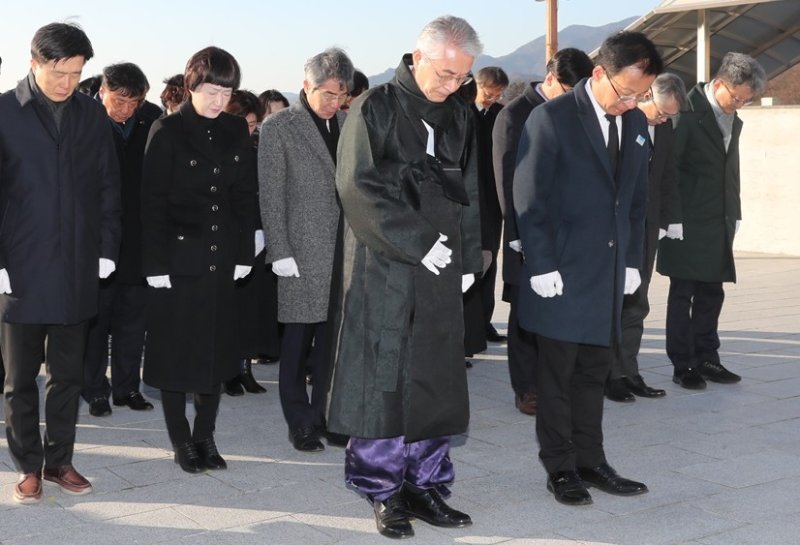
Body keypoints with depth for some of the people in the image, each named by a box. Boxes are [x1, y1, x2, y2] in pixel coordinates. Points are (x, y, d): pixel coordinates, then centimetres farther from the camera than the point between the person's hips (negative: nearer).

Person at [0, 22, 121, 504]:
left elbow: (108, 185, 9)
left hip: (78, 271, 3)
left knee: (69, 376, 10)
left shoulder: (92, 113, 7)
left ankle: (60, 460, 23)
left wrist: (107, 249, 2)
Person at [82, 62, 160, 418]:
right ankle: (95, 391, 18)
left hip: (140, 239, 3)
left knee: (133, 319, 11)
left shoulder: (152, 119, -1)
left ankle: (127, 388, 23)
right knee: (96, 318, 7)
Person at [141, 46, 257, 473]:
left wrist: (244, 254, 3)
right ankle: (182, 441, 16)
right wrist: (155, 264, -13)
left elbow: (245, 196, 8)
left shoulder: (236, 130, 6)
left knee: (217, 350, 9)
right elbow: (152, 201, -9)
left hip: (221, 259, 4)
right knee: (176, 352, 4)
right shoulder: (167, 131, -7)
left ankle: (205, 435, 21)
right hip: (177, 258, -4)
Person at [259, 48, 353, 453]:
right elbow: (271, 196, -5)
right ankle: (299, 424, 14)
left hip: (345, 251, 4)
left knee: (333, 340, 7)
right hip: (303, 253, -4)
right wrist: (280, 252, -10)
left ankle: (325, 416, 19)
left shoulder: (348, 125, 11)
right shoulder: (278, 127, -2)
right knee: (298, 342, 2)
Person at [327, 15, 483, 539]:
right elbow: (361, 187, -12)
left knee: (436, 381, 7)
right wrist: (418, 242, -14)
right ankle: (384, 490, 11)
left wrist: (466, 258, 5)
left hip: (442, 268, 5)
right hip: (384, 267, -5)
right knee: (383, 377, -1)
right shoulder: (375, 108, -5)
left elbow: (470, 193, 16)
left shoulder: (460, 116, 12)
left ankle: (425, 484, 18)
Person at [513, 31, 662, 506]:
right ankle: (561, 468, 16)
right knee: (557, 374, 5)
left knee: (594, 373, 12)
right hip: (562, 273, -5)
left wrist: (632, 261, 9)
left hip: (609, 273, 6)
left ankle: (590, 461, 22)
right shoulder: (552, 118, -10)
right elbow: (529, 200, -11)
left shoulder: (637, 123, 8)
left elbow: (638, 199, 14)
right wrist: (542, 267, -14)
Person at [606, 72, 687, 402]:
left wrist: (660, 222, 8)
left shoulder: (665, 128, 8)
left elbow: (666, 177, 15)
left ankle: (628, 373, 15)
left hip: (645, 227, 6)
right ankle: (612, 375, 8)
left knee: (636, 304, 8)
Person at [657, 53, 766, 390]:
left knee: (711, 295, 12)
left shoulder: (733, 120, 11)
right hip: (687, 224, -7)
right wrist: (673, 219, -17)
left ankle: (706, 360, 20)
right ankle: (682, 366, 7)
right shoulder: (688, 112, -12)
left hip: (718, 224, 7)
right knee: (683, 295, 1)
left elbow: (731, 169, 17)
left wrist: (735, 213, 11)